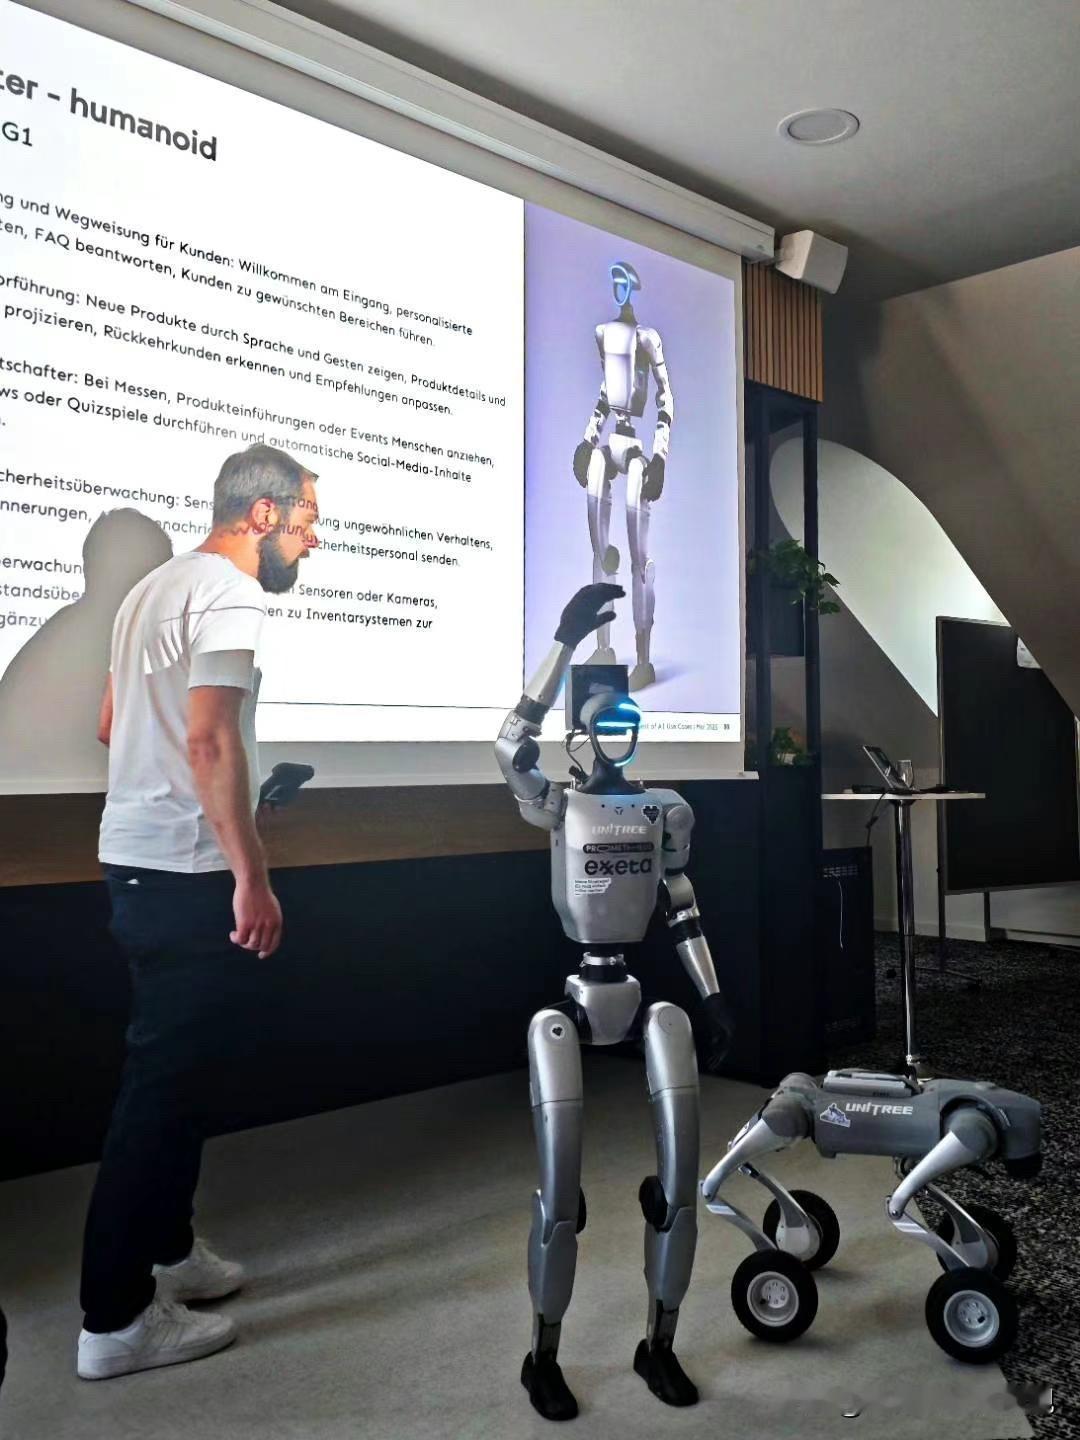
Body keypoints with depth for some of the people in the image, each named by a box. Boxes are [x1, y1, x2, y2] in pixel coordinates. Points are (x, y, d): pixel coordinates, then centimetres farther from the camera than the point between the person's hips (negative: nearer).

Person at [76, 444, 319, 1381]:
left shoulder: (155, 586, 16)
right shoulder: (230, 594, -14)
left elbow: (111, 726, 23)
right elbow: (210, 740, -25)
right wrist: (252, 875, -23)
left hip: (135, 859, 10)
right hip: (190, 873, -10)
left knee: (174, 1066, 18)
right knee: (172, 1079, -3)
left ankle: (165, 1250, 31)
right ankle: (117, 1319, 6)